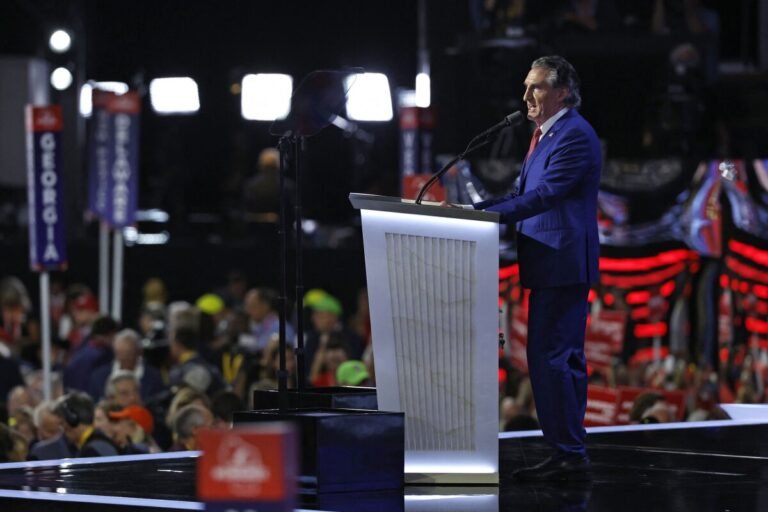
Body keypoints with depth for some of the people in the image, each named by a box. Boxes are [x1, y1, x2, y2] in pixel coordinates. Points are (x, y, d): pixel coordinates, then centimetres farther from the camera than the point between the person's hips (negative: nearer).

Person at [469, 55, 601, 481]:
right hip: (553, 264, 11)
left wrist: (485, 215, -26)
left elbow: (544, 195, -22)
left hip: (562, 262, -11)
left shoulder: (574, 135, -14)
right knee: (561, 358, 13)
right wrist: (475, 208, 9)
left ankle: (569, 456, -9)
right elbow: (525, 194, 21)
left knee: (549, 357, -12)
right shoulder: (549, 134, 19)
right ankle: (569, 454, 19)